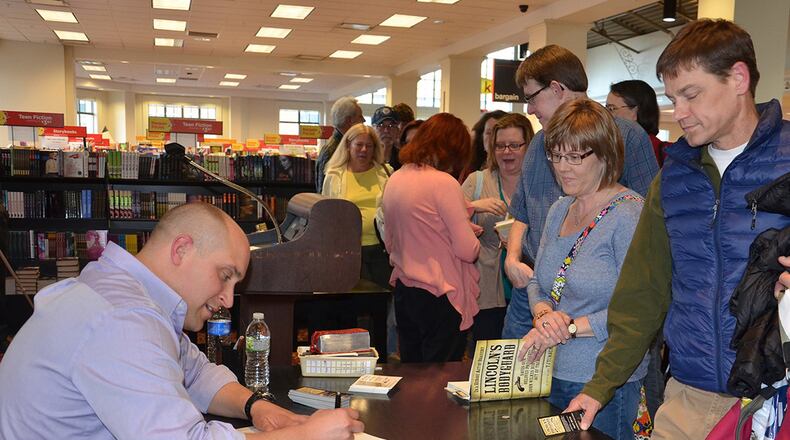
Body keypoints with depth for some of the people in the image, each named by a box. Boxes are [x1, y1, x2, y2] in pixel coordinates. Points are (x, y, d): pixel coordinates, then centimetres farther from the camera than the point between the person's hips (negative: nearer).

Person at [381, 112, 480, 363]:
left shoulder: (394, 180, 5)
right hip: (440, 296, -7)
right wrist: (474, 241, 5)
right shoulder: (444, 183, -16)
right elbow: (468, 250, -16)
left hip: (403, 291, 7)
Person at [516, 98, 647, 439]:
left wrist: (570, 327, -20)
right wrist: (544, 315, -8)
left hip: (605, 385, -7)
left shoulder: (629, 214, -15)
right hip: (551, 375, 7)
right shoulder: (559, 211, 9)